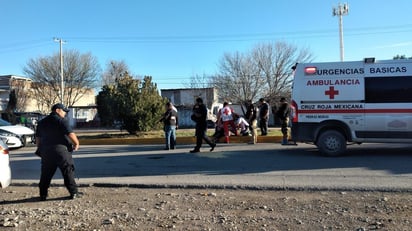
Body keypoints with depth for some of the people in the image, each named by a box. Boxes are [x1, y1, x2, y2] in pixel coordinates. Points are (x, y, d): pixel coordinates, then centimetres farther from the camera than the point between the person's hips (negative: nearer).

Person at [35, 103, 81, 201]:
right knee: (68, 171, 1)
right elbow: (70, 134, -15)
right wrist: (76, 143, 0)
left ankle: (43, 194, 16)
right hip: (61, 150, -6)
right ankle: (73, 192, 2)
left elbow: (38, 138, 19)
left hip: (46, 151, 6)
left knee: (46, 174, 13)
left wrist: (41, 149, 29)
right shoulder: (62, 121, -7)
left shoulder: (42, 122, 16)